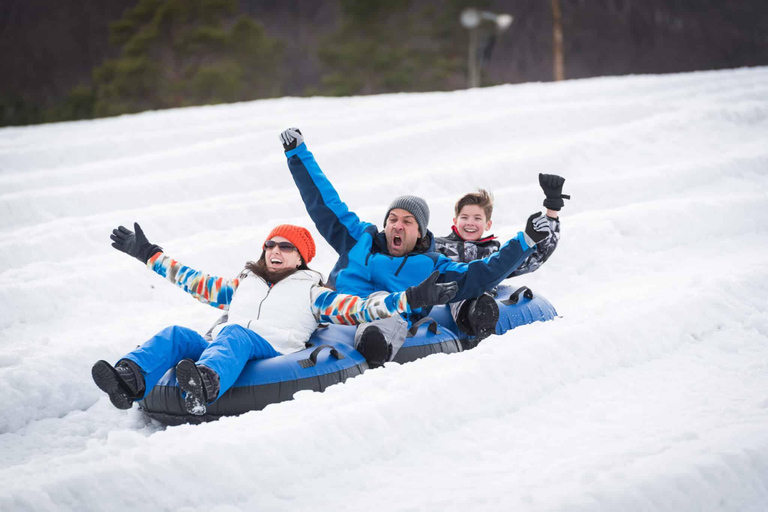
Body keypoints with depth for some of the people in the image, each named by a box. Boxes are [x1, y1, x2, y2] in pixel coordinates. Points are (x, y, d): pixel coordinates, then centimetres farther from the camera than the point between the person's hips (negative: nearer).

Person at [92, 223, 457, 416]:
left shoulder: (313, 293, 20)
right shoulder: (242, 286, 34)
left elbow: (360, 310, 8)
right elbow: (196, 282, 40)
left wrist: (411, 299, -6)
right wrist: (148, 254, 44)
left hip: (273, 357, -5)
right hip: (217, 350, 5)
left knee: (234, 335, -37)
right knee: (175, 335, -21)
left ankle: (204, 385, -69)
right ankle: (129, 382, -49)